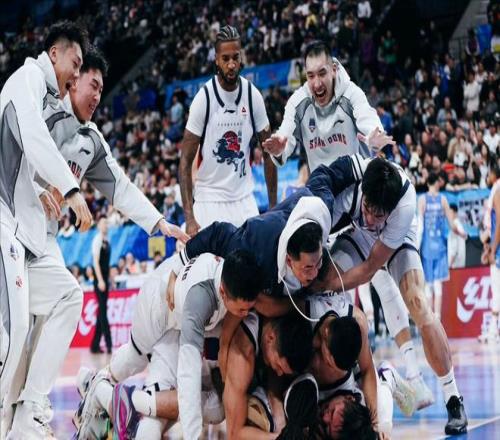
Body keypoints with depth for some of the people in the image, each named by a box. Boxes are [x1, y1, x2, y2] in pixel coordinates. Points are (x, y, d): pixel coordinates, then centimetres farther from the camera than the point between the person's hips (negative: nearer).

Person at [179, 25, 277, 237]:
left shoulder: (253, 96, -1)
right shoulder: (204, 98, -11)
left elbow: (269, 153, 9)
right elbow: (186, 161, -9)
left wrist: (274, 207, 4)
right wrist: (189, 218, -17)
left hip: (244, 200, 4)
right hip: (209, 201, -4)